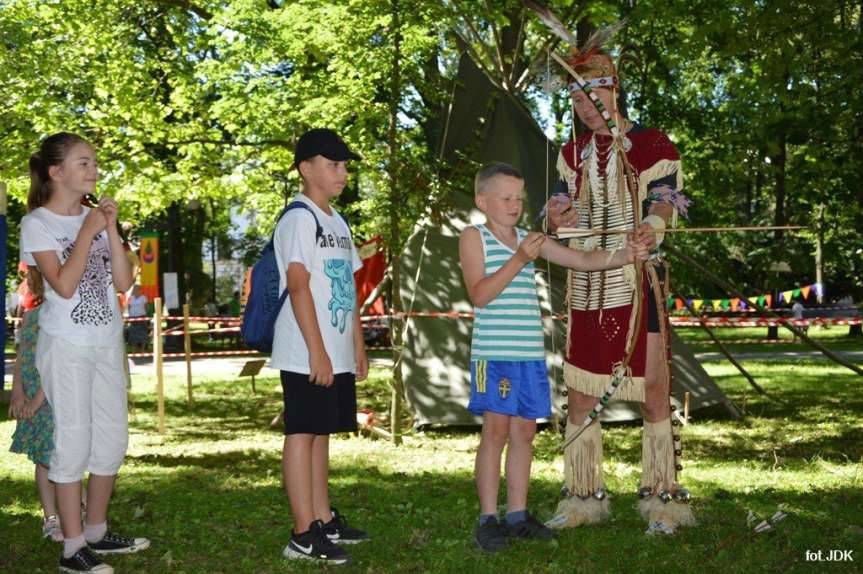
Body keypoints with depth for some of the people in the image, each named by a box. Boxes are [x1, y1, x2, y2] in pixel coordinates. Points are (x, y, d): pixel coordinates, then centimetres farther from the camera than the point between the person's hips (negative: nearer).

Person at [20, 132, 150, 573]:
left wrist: (110, 229, -7)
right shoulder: (38, 223, -6)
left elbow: (124, 282, 1)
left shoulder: (96, 216, 10)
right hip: (66, 346, -6)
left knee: (112, 438, 11)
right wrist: (88, 232, -15)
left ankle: (96, 531, 25)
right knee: (74, 441, -5)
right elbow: (63, 285, -18)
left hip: (107, 342, 6)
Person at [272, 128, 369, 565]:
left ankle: (324, 520, 22)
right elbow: (298, 286, -17)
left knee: (321, 432, 14)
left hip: (338, 354, 9)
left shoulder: (338, 223, 18)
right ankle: (303, 534, -3)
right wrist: (317, 351, -20)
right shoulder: (300, 217, -10)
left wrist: (358, 346, 17)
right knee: (302, 432, -5)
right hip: (307, 355, -9)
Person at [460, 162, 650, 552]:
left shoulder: (529, 239, 13)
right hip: (494, 354, -5)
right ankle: (488, 519, 2)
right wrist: (519, 260, -20)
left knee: (524, 431, 8)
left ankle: (517, 515, 17)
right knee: (496, 430, -5)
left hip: (531, 354, 6)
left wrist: (623, 256, -9)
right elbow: (479, 294, -13)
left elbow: (581, 260, 8)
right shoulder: (474, 237, -1)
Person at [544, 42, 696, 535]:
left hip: (638, 284, -5)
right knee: (580, 392, 5)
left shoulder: (653, 146, 0)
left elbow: (664, 208, -6)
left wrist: (651, 229, -27)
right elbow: (558, 212, 14)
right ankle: (584, 497, 16)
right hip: (587, 285, 5)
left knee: (653, 389, -5)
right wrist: (555, 221, -9)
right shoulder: (573, 154, 15)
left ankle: (664, 499, 5)